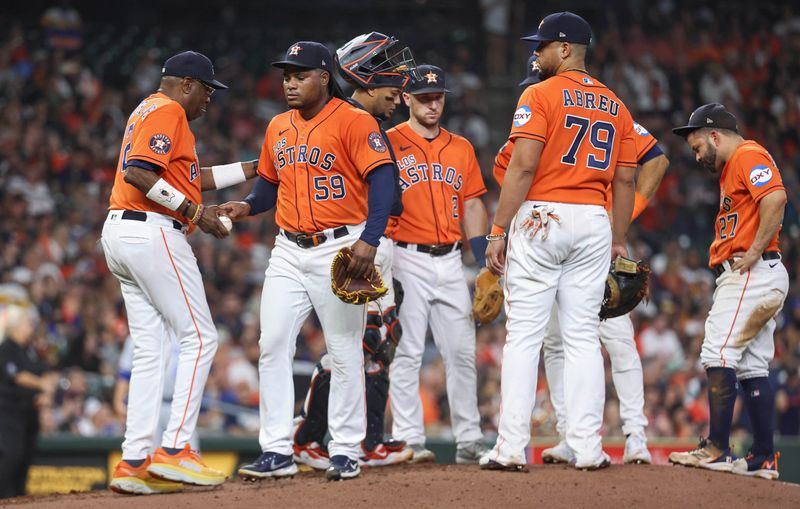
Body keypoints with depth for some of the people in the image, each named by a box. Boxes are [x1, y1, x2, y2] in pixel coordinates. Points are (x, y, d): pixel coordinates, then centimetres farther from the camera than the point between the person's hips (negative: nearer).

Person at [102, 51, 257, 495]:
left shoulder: (149, 111, 25)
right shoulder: (167, 111, -7)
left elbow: (191, 178, 29)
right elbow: (139, 173, -21)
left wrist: (254, 168, 29)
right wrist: (193, 211, -17)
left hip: (120, 234, 10)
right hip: (152, 234, -10)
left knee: (150, 350, 7)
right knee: (199, 337, -7)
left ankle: (134, 463, 2)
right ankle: (174, 450, -13)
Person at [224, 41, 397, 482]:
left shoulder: (353, 122, -8)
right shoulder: (278, 127, 13)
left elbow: (382, 180, -15)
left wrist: (370, 239, -25)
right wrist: (247, 207, 2)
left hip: (338, 250, -6)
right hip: (289, 252, 6)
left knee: (344, 351, 0)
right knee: (272, 346, -1)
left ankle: (346, 452, 8)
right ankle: (276, 452, 2)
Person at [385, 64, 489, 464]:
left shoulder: (461, 148, 15)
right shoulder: (390, 143, 0)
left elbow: (472, 205, 16)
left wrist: (483, 258, 5)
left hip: (450, 260, 5)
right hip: (408, 260, -5)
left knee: (462, 352, 5)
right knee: (408, 352, -5)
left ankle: (469, 441, 10)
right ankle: (409, 441, -3)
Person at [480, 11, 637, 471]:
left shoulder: (540, 96, -5)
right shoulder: (615, 106, 12)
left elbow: (523, 167, -13)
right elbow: (625, 179, 11)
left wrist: (499, 232, -11)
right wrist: (619, 241, 17)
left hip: (540, 218, -5)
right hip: (593, 222, 5)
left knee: (523, 335, -3)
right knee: (583, 337, 8)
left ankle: (512, 447, -7)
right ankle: (588, 448, 3)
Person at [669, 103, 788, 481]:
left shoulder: (748, 156, -7)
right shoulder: (731, 169, 26)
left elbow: (775, 198, -23)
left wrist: (754, 254, -22)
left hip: (752, 273, -11)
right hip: (745, 277, 11)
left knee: (719, 356, -15)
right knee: (752, 368, 8)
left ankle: (717, 450, -19)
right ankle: (763, 458, 8)